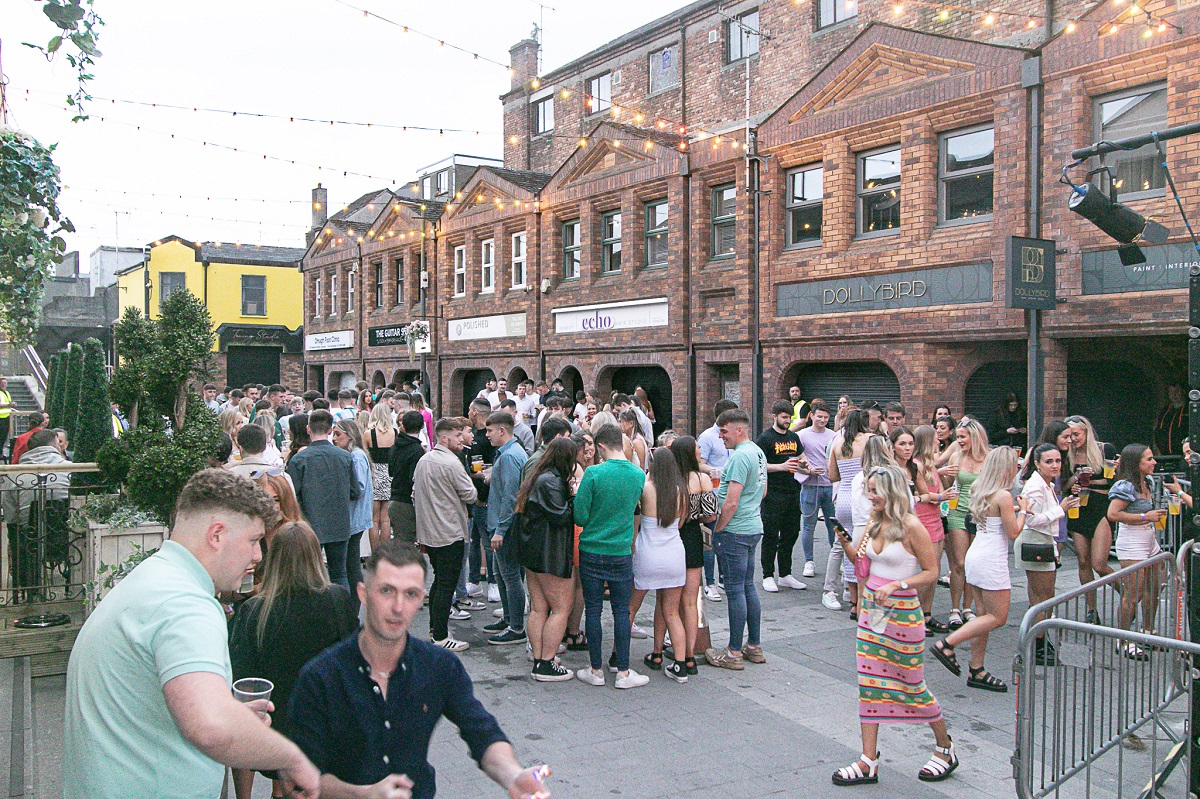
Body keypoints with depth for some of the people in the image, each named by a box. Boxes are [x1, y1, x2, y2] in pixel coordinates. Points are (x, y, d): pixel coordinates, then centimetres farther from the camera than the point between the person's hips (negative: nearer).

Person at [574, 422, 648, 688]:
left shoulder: (593, 473, -15)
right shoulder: (639, 475, -4)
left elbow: (580, 516, -12)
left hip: (591, 551, -2)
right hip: (621, 553, 2)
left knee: (593, 610, 8)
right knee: (622, 611, 9)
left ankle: (596, 670, 16)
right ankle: (623, 671, 12)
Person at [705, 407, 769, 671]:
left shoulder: (740, 457, -19)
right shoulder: (758, 452, 12)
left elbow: (731, 503, -22)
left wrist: (717, 530, -12)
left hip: (734, 531, -10)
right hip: (753, 527, 10)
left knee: (735, 590, -3)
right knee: (748, 587, 16)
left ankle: (734, 653, 4)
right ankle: (755, 646, 24)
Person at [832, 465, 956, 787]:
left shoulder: (911, 526, -16)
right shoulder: (875, 522, 6)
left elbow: (931, 572, -12)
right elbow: (862, 561, 14)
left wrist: (896, 585, -22)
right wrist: (844, 542, -2)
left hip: (902, 611, -7)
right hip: (871, 606, 7)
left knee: (912, 683, 6)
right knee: (868, 682, 5)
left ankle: (946, 749, 29)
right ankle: (868, 762, 10)